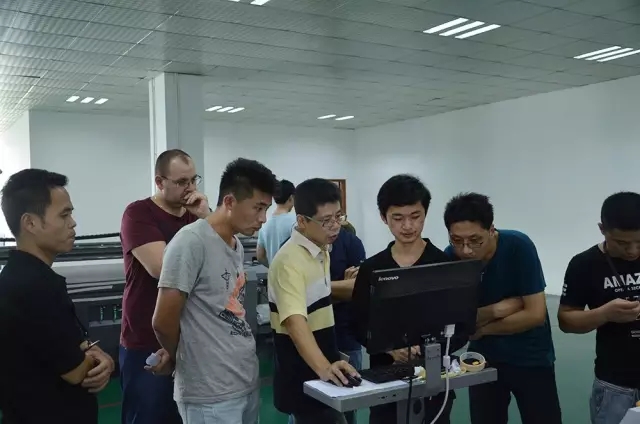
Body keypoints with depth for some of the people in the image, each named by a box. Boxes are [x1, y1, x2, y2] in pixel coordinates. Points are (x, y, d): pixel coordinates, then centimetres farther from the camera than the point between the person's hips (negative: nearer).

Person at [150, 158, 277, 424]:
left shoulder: (237, 245, 9)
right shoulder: (191, 242, -17)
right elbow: (163, 322, -14)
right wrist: (178, 358, 1)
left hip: (248, 382, 8)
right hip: (211, 394, -7)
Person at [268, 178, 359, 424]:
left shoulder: (321, 252, 6)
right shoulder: (290, 261, -24)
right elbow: (295, 321, -36)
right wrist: (323, 367, -48)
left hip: (321, 371, 9)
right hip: (304, 379, -9)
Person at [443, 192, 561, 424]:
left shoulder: (518, 246, -22)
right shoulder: (450, 258, -14)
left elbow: (535, 314, -21)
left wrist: (483, 328, -14)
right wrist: (495, 311, -23)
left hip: (531, 358, -2)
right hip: (483, 358, 3)